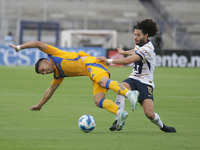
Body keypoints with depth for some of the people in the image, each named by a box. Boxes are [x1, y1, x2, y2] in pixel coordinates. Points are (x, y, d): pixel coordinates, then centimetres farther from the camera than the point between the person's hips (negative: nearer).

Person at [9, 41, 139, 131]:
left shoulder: (54, 54, 10)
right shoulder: (58, 74, 29)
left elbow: (38, 44, 5)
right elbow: (50, 90, 40)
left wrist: (19, 47, 14)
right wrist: (39, 105, 48)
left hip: (90, 63, -9)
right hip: (93, 72, 9)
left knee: (104, 82, -37)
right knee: (98, 101, -11)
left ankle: (130, 93, -56)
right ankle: (120, 113, -31)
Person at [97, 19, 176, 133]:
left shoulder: (147, 49, -21)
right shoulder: (140, 44, 8)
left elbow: (128, 61, -31)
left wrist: (108, 60, -28)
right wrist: (124, 52, 56)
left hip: (145, 83, -7)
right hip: (133, 79, 7)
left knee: (149, 114, -17)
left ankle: (162, 126, 18)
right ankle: (118, 121, -35)